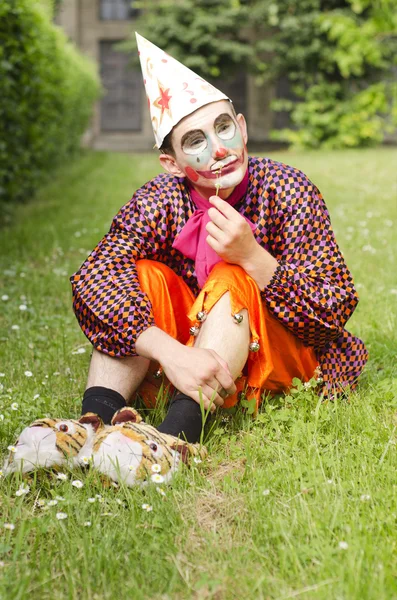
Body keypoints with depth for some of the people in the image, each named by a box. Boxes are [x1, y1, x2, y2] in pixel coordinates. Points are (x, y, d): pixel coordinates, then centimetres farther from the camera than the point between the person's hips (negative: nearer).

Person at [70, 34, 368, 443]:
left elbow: (335, 311, -20)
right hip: (192, 342, 2)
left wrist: (252, 255, -35)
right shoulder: (160, 202, -13)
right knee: (143, 275, -22)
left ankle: (181, 426, -46)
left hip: (276, 355, -2)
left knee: (231, 283, -30)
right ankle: (96, 416, -36)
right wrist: (170, 351, -45)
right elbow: (95, 276, -29)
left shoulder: (289, 193, -17)